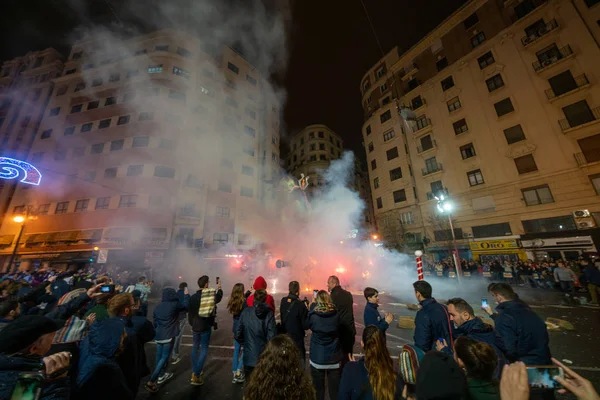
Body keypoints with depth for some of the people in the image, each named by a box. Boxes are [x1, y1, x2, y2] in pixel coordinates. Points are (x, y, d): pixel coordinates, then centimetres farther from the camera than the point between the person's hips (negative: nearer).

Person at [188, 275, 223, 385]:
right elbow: (219, 298, 11)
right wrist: (219, 288, 26)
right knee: (204, 349, 6)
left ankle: (195, 371, 29)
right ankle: (196, 375, 3)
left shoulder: (193, 297, -7)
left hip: (195, 327, 4)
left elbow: (189, 313, 3)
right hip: (206, 327, -3)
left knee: (195, 347, 21)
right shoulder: (212, 295, -13)